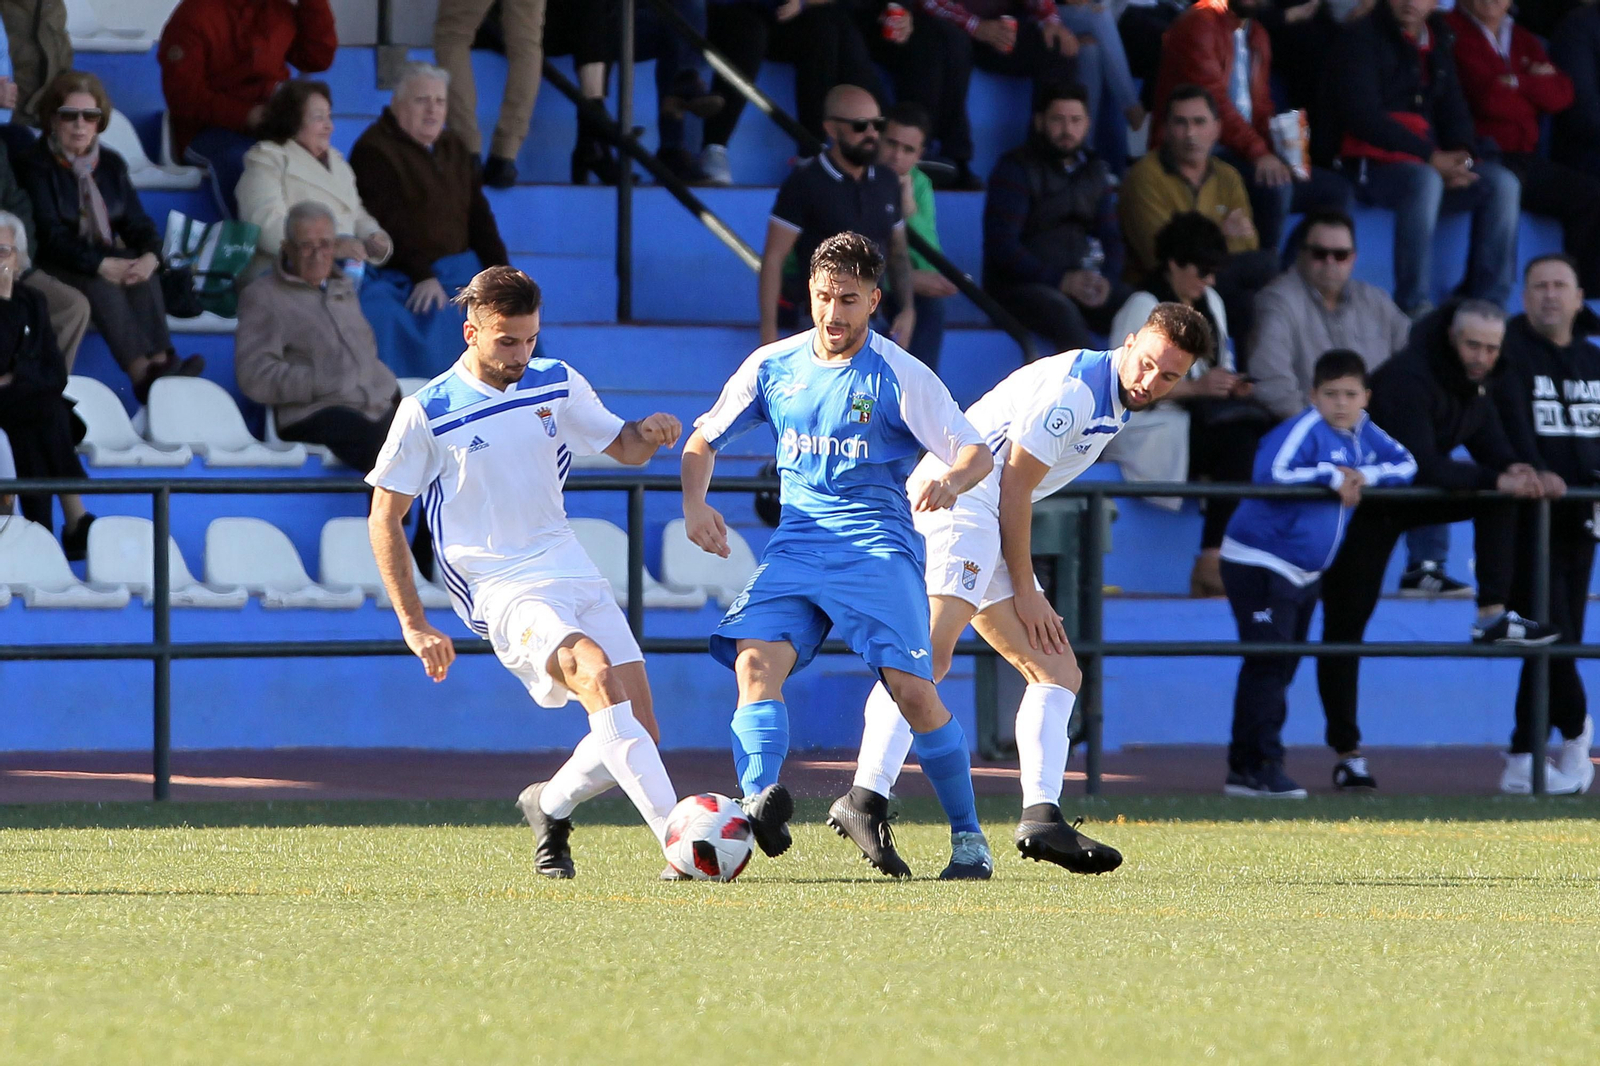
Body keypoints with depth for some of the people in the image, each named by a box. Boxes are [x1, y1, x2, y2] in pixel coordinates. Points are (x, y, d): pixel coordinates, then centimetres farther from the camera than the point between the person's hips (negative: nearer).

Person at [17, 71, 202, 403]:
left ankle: (161, 361, -42)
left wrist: (150, 256, -19)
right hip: (55, 267, -5)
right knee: (101, 284, -35)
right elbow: (49, 233, -17)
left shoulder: (110, 164, 14)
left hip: (107, 259, 5)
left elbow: (138, 223, 6)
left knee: (142, 272, -28)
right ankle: (141, 373, -49)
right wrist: (100, 265, -30)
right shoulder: (34, 165, -5)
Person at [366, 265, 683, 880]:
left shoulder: (557, 385, 8)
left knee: (638, 732, -4)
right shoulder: (427, 414, -5)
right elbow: (384, 518, 1)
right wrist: (413, 625, -4)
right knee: (597, 673, -31)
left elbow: (623, 448, 22)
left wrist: (649, 435, -4)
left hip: (572, 573, 6)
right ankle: (679, 843, -38)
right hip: (502, 591, -6)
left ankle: (550, 806, 26)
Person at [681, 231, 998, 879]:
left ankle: (968, 837, -1)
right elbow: (704, 439, 19)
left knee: (911, 687, -16)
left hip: (878, 545, -3)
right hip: (797, 545, 3)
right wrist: (694, 503, -1)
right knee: (756, 660, -24)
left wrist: (950, 480, -28)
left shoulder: (899, 376, -3)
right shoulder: (772, 365, 8)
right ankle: (759, 803, -38)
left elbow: (978, 454, -4)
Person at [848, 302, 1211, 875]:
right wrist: (1025, 591, -9)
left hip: (986, 529, 11)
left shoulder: (1114, 404, 18)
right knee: (929, 655, -28)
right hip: (957, 504, -11)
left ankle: (1041, 818, -2)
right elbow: (1014, 485, -13)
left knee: (1059, 673, 8)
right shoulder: (1074, 388, -13)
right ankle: (866, 799, -40)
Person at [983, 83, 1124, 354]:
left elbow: (1110, 237, 15)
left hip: (1075, 280, 6)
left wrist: (1107, 280, -8)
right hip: (1017, 285, -6)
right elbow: (1001, 246, -13)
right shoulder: (1016, 168, -4)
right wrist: (1059, 280, -22)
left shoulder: (1095, 170, 16)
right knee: (1063, 312, -38)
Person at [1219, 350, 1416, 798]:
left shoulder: (1362, 433, 6)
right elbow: (1272, 472, -32)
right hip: (1259, 564, -9)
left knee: (1282, 668, 11)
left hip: (1306, 572, 9)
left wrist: (1364, 474, -11)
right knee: (1267, 664, -12)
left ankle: (1245, 767, 16)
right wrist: (1331, 476, -22)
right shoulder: (1306, 430, -18)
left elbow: (1407, 465, 8)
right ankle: (1260, 766, -11)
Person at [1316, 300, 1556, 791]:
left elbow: (1492, 447, 1)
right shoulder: (1409, 378, -27)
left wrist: (1517, 471, -22)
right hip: (1364, 506, -7)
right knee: (1344, 625, -4)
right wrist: (1497, 478, -38)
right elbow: (1420, 464, -35)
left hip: (1413, 494, 7)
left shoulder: (1475, 382, -1)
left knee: (1497, 501, -14)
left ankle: (1493, 616, -17)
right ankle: (1346, 752, 4)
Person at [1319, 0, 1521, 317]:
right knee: (1424, 180, -37)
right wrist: (1432, 158, -18)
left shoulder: (1439, 42, 17)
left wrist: (1461, 157, -8)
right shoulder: (1360, 38, -4)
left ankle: (1489, 304, -16)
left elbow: (1454, 111, 15)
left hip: (1431, 163, 7)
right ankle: (1413, 305, -36)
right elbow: (1362, 117, -14)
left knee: (1502, 184, -15)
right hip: (1365, 165, -7)